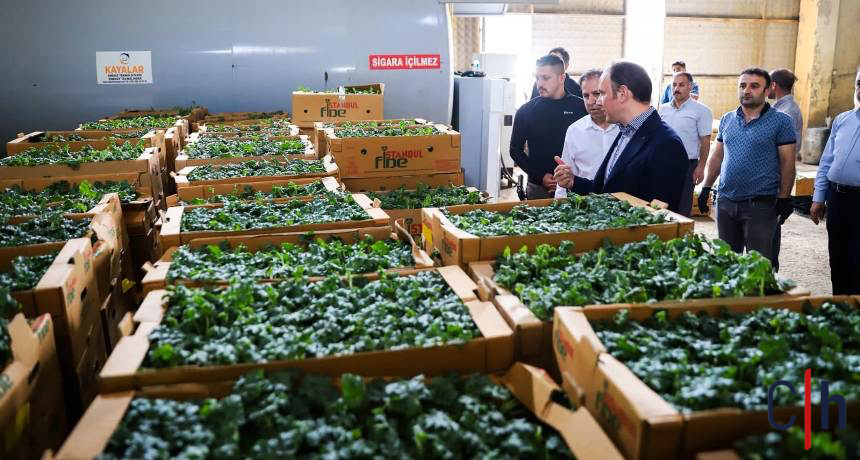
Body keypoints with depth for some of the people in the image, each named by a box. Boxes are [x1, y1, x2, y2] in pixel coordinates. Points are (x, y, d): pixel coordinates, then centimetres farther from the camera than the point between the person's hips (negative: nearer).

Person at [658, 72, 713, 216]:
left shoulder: (701, 111, -5)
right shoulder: (663, 109, 10)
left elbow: (705, 141, -6)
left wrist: (700, 167, -10)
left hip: (686, 165, -5)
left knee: (682, 207, 0)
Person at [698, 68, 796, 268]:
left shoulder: (781, 121, -5)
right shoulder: (727, 119, 10)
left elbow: (787, 163, -6)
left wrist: (784, 199, -11)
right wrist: (706, 188, 11)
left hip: (761, 205, -5)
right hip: (725, 201, 5)